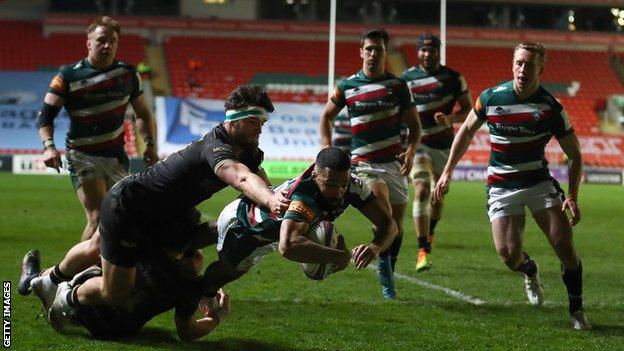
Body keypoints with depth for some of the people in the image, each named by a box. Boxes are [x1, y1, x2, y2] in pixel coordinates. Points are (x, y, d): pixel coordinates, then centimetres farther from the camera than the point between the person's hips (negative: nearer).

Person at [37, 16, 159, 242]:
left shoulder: (128, 74, 5)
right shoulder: (69, 75, -5)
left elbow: (144, 114, 16)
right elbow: (46, 114, -4)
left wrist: (150, 144, 3)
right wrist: (48, 145, -21)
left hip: (116, 157, 5)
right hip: (83, 156, -5)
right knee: (98, 217, -19)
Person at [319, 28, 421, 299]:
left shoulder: (398, 86, 6)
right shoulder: (347, 86, 5)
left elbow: (414, 124, 11)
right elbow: (327, 116, 20)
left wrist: (410, 151, -8)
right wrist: (327, 148, 6)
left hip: (393, 162, 2)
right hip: (363, 162, -2)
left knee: (396, 223, 4)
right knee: (382, 204, -30)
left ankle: (388, 278, 22)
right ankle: (383, 262, -19)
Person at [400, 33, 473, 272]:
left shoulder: (453, 78, -2)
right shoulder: (406, 78, -1)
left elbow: (468, 109, 1)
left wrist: (450, 118, -18)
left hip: (444, 145, 2)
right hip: (418, 143, -2)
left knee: (438, 195, 14)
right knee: (422, 191, -18)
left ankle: (430, 233, 45)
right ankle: (423, 252, -21)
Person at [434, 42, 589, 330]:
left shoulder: (551, 108, -11)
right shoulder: (491, 98, -6)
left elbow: (575, 156, -2)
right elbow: (467, 131, 11)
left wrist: (572, 196, -14)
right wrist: (447, 171, 9)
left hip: (539, 182, 0)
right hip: (501, 186, 1)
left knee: (565, 247, -12)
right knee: (509, 255, -14)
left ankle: (576, 311, 8)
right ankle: (530, 271, 24)